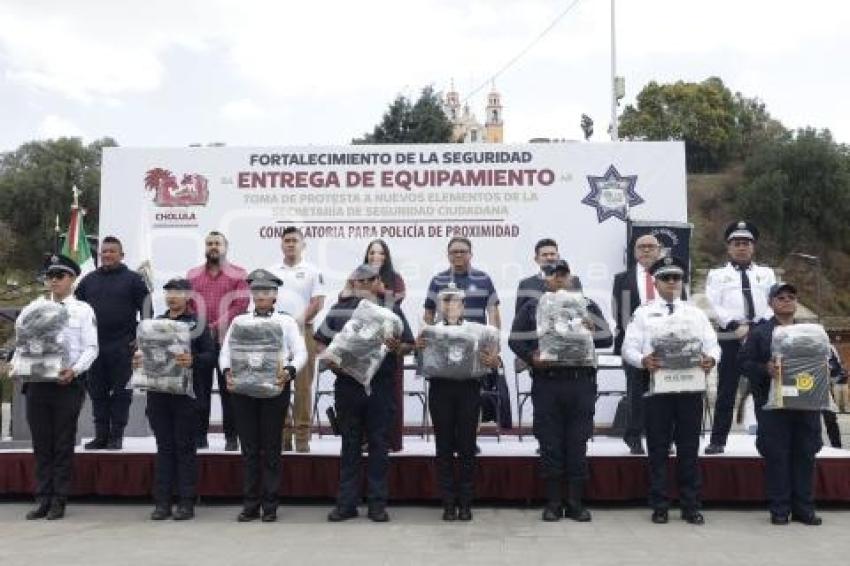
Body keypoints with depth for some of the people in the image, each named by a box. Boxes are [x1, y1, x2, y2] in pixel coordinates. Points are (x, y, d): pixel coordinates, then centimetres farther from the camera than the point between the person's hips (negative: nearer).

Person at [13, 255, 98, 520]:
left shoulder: (83, 310, 2)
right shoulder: (34, 308, 11)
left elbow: (91, 347, -3)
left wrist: (75, 370, -17)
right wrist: (17, 366, -2)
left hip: (68, 382, -3)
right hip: (37, 381, 3)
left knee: (64, 444, 3)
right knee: (41, 443, 7)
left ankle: (59, 501, 11)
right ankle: (43, 499, 15)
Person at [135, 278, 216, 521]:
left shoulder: (197, 323, 2)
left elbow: (211, 355, -5)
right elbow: (143, 349, 19)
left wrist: (193, 361, -24)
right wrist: (138, 359, -3)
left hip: (186, 393, -4)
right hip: (157, 393, 4)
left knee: (185, 447, 0)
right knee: (164, 446, 8)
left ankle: (186, 502, 6)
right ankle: (162, 502, 12)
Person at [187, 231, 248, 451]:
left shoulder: (238, 274, 5)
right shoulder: (193, 275, 16)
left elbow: (241, 305, -5)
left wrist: (217, 326, -11)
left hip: (227, 341, -3)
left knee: (228, 389, 0)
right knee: (200, 390, 5)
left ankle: (231, 437, 6)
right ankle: (200, 436, 11)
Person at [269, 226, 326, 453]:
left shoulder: (312, 271, 4)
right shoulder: (272, 272, 15)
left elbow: (318, 302, -3)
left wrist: (300, 321, -13)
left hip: (303, 332, -3)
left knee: (303, 385, -3)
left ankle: (302, 436, 2)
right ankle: (283, 434, 12)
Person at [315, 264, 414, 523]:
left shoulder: (390, 310, 4)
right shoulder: (338, 310, 7)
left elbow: (409, 344, 6)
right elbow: (321, 342, 9)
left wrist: (397, 347, -16)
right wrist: (330, 361, -9)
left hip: (380, 386, -1)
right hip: (347, 383, 1)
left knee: (378, 444, 5)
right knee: (349, 444, 8)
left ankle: (378, 503, 14)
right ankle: (346, 503, 15)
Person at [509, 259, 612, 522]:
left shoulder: (587, 305, 12)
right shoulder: (532, 307, 10)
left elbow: (607, 338, 8)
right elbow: (515, 339, 7)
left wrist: (590, 331, -13)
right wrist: (532, 358, -10)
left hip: (581, 383, 1)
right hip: (546, 383, -1)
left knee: (578, 444, 3)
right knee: (550, 444, 2)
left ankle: (576, 502, 12)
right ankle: (553, 502, 11)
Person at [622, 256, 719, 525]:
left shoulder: (696, 314, 15)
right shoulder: (643, 313, 7)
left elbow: (713, 345, 9)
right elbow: (628, 348, 0)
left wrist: (711, 359, -14)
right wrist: (643, 360, -21)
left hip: (691, 387, 2)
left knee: (689, 448, 6)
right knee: (658, 448, 3)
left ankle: (691, 506, 14)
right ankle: (659, 507, 11)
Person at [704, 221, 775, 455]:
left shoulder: (766, 274, 19)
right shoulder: (717, 275, 12)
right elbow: (714, 305, -1)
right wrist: (736, 325, -14)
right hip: (730, 337, -2)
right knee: (726, 392, -1)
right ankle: (717, 441, 4)